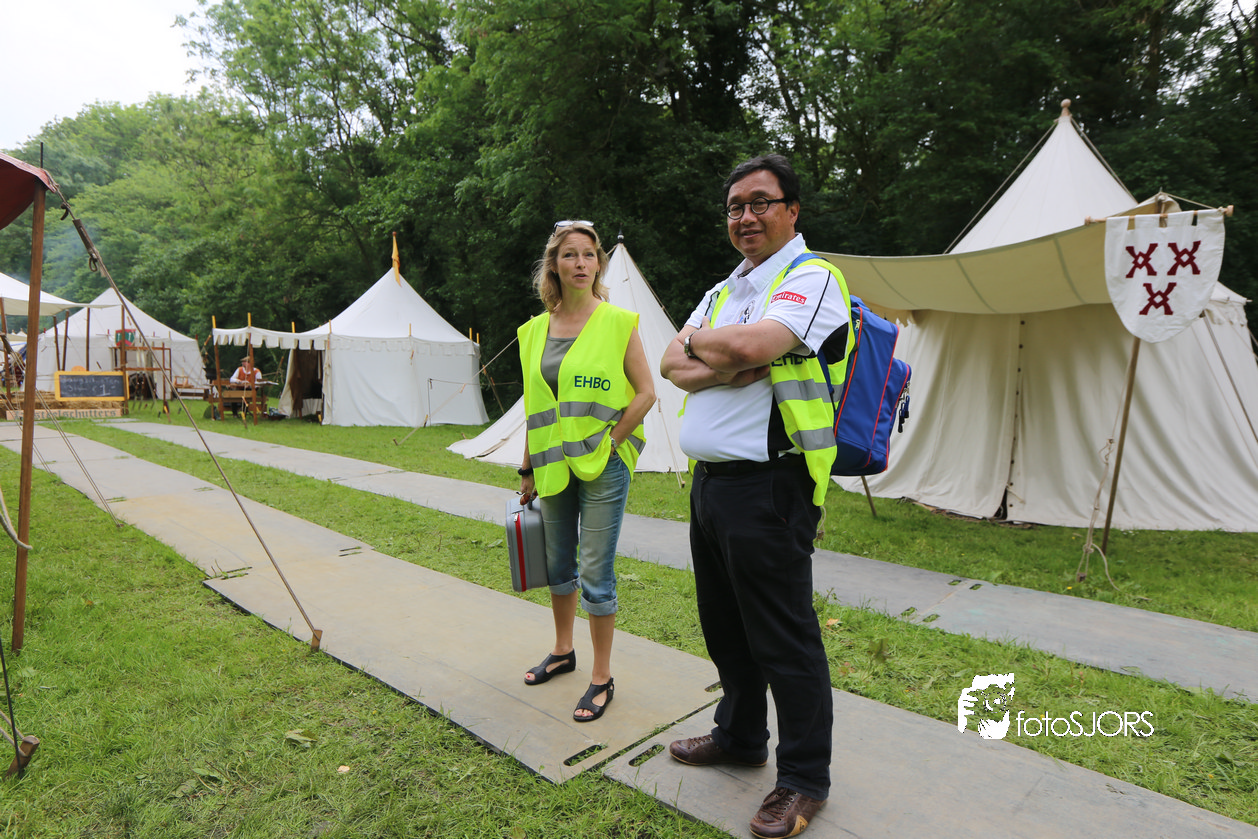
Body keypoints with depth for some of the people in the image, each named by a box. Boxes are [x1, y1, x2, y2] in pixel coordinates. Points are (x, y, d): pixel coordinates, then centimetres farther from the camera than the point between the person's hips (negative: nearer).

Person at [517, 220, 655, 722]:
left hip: (602, 465, -5)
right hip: (553, 466, 5)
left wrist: (609, 442, -11)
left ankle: (602, 678, 17)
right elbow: (535, 408, 12)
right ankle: (563, 651, 39)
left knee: (596, 573, -1)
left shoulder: (618, 322, -6)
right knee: (559, 564, 18)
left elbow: (646, 393, -7)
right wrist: (528, 470, 13)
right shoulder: (536, 330, 8)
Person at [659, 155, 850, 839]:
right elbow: (671, 363, 6)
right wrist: (727, 367, -13)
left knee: (783, 638, 3)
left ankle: (804, 777, 22)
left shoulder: (811, 277, -6)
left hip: (767, 486, -8)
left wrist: (701, 342, -4)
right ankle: (740, 736, 40)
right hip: (708, 479, 8)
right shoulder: (723, 290, 18)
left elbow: (754, 345, -25)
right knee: (725, 625, 19)